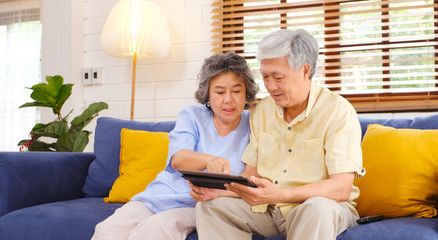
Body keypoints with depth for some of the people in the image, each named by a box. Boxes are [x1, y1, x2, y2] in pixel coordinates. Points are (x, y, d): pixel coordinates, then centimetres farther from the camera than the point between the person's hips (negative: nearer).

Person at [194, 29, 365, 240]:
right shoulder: (262, 110, 6)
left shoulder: (338, 111, -13)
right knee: (208, 206, -12)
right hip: (267, 208, 6)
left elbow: (341, 188, -22)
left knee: (318, 208, -38)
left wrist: (279, 195, -35)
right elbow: (251, 174, 9)